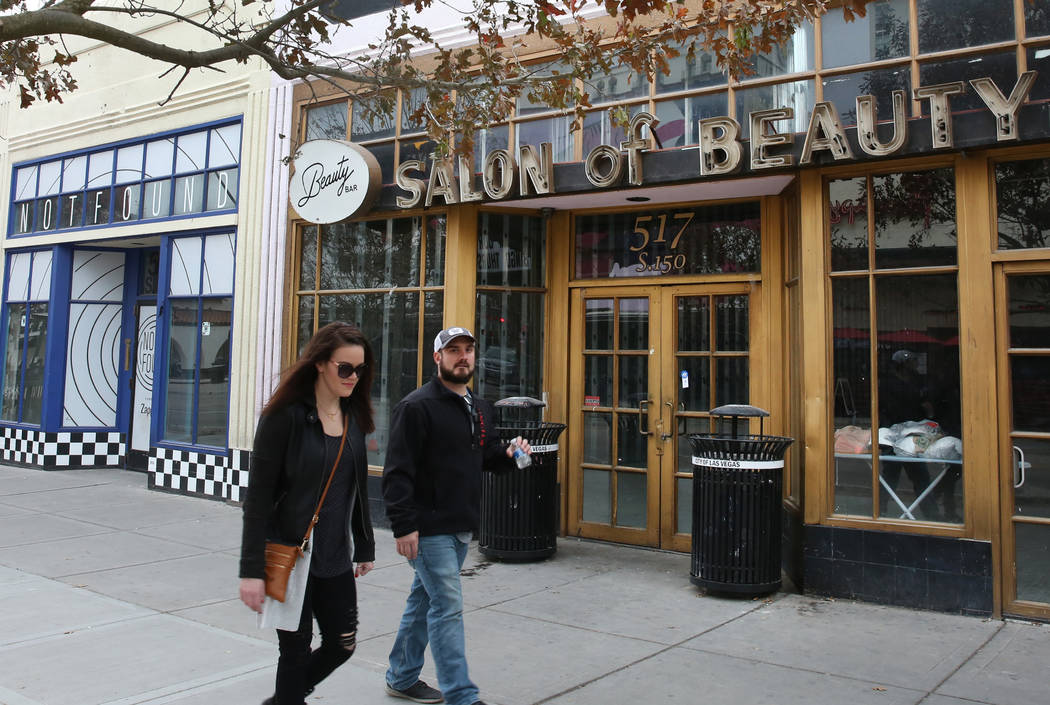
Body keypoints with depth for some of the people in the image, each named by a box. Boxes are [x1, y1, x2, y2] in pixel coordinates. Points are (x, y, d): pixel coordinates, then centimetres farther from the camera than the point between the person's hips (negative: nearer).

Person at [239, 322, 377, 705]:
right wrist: (252, 570, -16)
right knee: (296, 652, 6)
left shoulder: (354, 416, 5)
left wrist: (364, 547, 17)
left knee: (342, 645, 12)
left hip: (335, 558, 6)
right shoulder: (285, 416, -13)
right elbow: (258, 496, -14)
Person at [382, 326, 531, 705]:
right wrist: (403, 526, -20)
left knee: (425, 600, 18)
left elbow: (484, 454, 25)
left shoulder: (482, 408, 13)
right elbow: (398, 471, -16)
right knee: (448, 607, -6)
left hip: (461, 527, 8)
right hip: (428, 528, -8)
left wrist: (507, 453, 2)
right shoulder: (417, 406, -12)